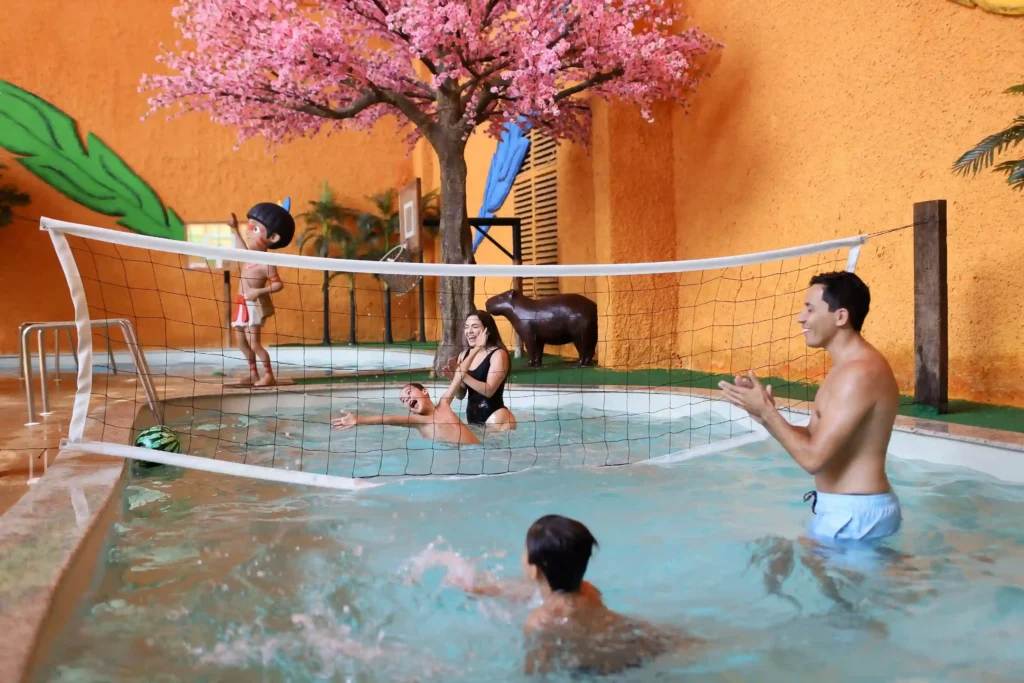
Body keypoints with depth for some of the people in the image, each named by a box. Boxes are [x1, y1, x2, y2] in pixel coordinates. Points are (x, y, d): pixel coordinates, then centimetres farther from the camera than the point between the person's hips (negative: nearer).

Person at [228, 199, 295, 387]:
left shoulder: (266, 264, -21)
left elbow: (278, 284, -21)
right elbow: (245, 249, 27)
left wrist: (259, 291, -31)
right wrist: (235, 230, 30)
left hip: (255, 305, -9)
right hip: (243, 304, 9)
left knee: (253, 343, -11)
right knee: (241, 341, 14)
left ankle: (269, 375, -2)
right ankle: (253, 374, 23)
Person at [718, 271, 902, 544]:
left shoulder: (859, 373, -24)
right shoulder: (849, 367, 10)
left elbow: (813, 458, -26)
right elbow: (812, 439, 10)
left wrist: (766, 411, -17)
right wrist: (765, 415, -5)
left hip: (853, 515, -10)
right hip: (850, 510, 10)